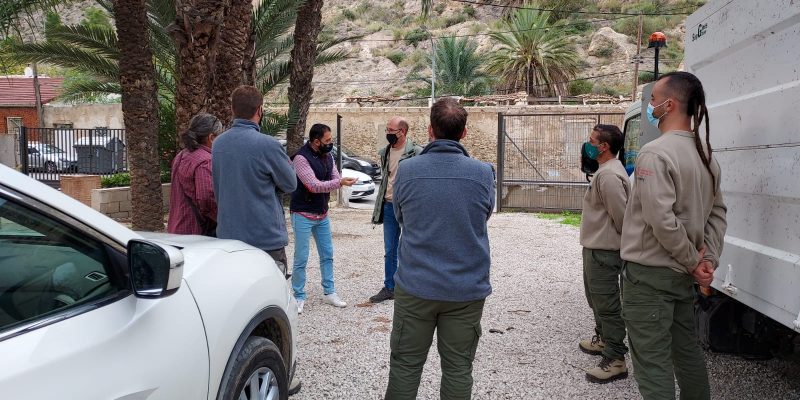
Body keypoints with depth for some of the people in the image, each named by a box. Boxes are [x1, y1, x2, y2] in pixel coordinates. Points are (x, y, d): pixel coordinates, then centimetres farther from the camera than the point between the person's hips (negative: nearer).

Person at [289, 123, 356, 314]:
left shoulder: (327, 156, 6)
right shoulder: (301, 158, -17)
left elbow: (335, 179, 3)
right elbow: (313, 185, -24)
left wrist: (343, 181, -21)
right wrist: (340, 182, -27)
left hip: (322, 214, 7)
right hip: (303, 214, -7)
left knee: (327, 255, 13)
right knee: (301, 259, -1)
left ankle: (329, 292, 25)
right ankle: (299, 297, 12)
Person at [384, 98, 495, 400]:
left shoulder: (407, 170, -7)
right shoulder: (482, 173, -8)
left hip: (416, 285, 0)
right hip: (466, 289, 0)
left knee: (405, 365, 13)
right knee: (458, 369, 12)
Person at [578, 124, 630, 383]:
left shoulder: (609, 175, -22)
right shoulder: (606, 171, 13)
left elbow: (621, 214, -23)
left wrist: (624, 240, -8)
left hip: (603, 252, -11)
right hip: (596, 248, 11)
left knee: (607, 305, -5)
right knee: (597, 300, 24)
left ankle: (615, 361, 2)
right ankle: (602, 341, 41)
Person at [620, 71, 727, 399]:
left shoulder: (655, 153, -19)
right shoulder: (706, 154, 10)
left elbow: (662, 220, -25)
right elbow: (717, 213, 13)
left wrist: (692, 261, -12)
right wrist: (708, 258, 5)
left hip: (649, 274, -9)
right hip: (682, 274, 9)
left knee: (653, 363, -1)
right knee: (686, 351, 22)